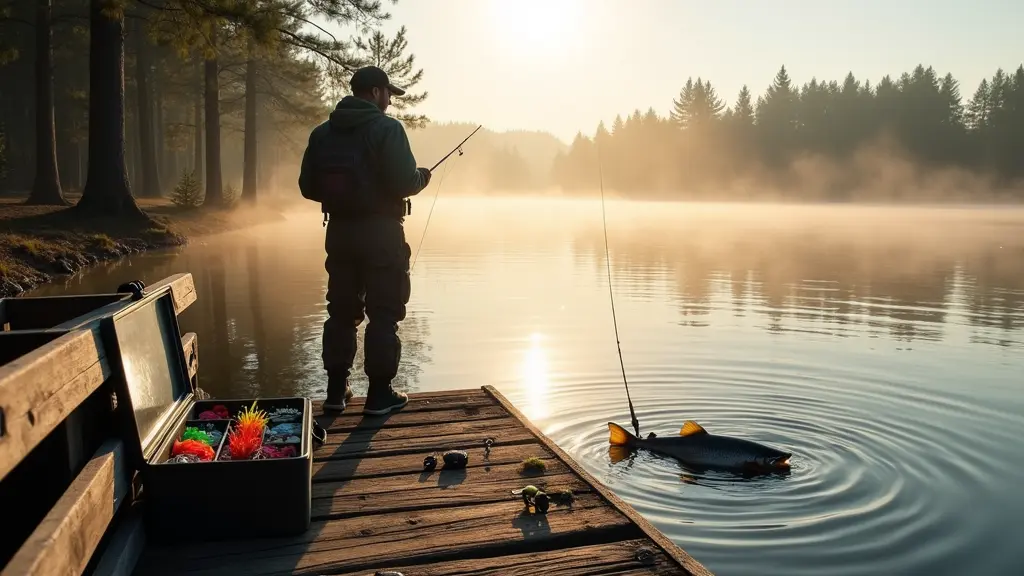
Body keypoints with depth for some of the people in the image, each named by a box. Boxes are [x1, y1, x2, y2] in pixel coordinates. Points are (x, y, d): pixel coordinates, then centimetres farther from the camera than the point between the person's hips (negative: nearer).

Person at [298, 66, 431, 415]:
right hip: (381, 232, -6)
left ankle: (336, 389, 19)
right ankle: (379, 394, 4)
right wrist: (423, 176, 4)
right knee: (384, 314, 1)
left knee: (342, 310, 14)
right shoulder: (386, 128, -9)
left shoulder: (322, 133, 9)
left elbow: (307, 186, 9)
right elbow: (405, 182, -17)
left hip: (339, 231, 6)